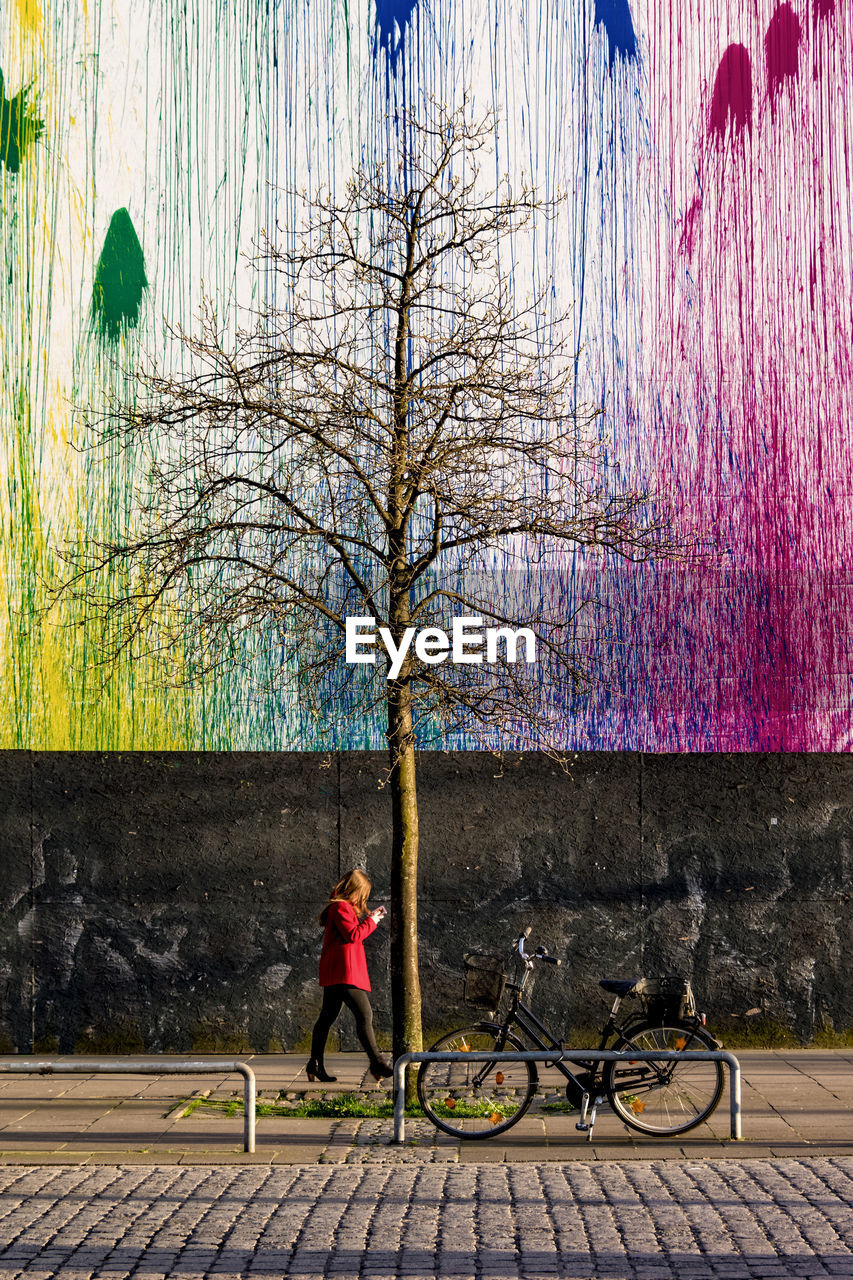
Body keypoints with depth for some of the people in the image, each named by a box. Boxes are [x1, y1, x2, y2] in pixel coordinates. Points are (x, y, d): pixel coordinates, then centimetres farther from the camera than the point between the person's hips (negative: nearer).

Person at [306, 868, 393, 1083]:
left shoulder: (342, 907, 20)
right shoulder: (341, 908, -12)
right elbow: (353, 935, -18)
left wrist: (369, 917, 17)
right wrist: (371, 921, -6)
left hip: (334, 973, 11)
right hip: (344, 971, -11)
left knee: (328, 1016, 11)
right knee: (364, 1014, -12)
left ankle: (315, 1064, 14)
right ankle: (376, 1063, -13)